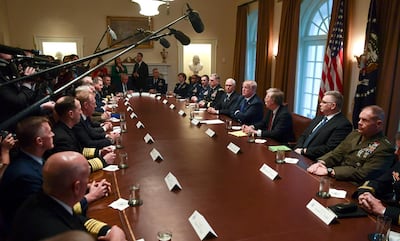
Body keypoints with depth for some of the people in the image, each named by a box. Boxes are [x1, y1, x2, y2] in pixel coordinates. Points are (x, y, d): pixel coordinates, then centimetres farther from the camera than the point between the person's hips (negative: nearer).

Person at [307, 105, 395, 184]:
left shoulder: (385, 149, -12)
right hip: (335, 180, 7)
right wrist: (321, 163, -13)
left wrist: (329, 171, -23)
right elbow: (337, 153, 9)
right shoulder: (355, 134, 12)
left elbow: (363, 174, -20)